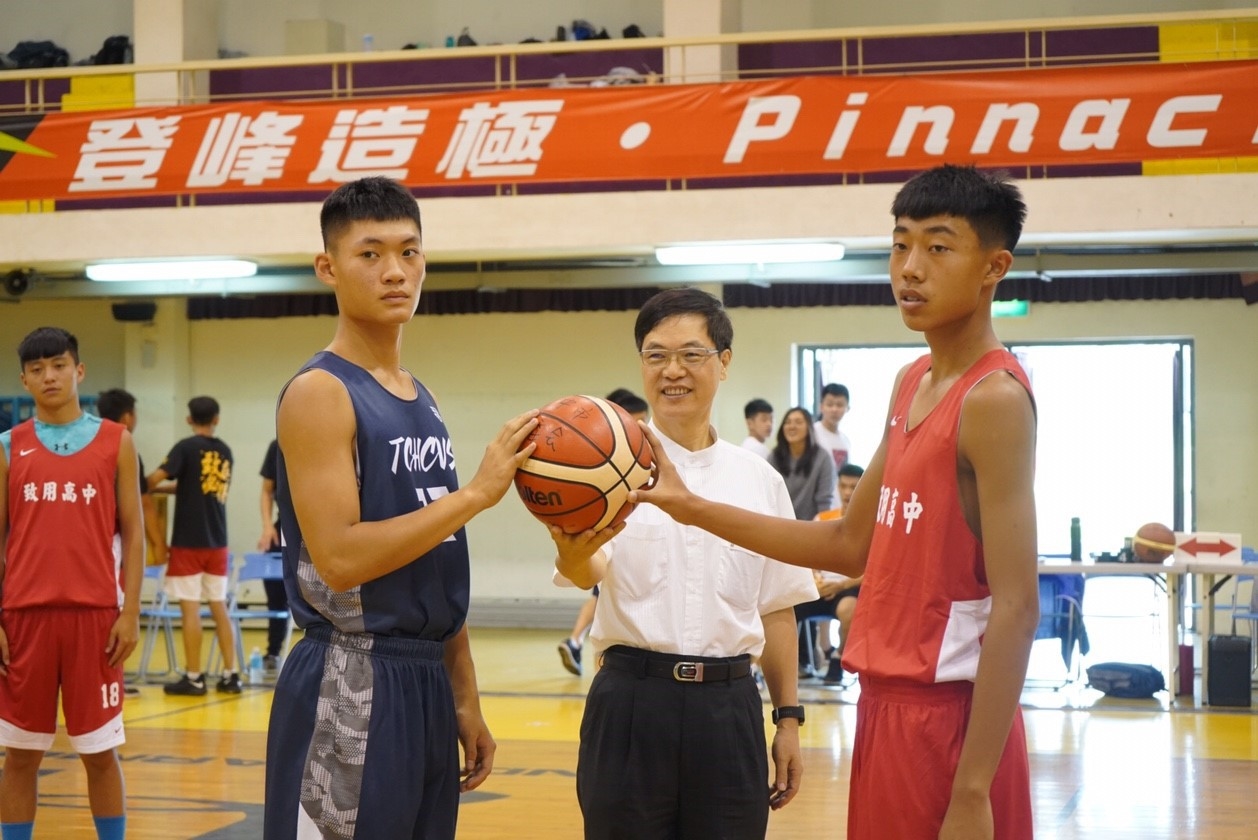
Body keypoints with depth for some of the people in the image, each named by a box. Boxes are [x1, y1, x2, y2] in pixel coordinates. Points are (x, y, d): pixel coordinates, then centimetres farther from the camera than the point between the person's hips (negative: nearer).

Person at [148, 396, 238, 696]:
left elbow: (155, 478, -18)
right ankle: (230, 675, 10)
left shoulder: (186, 447, -8)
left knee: (190, 609, -2)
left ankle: (194, 678, 0)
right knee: (219, 608, 10)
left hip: (188, 541, -5)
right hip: (217, 542, 5)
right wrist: (168, 487, 22)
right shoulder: (225, 451, 9)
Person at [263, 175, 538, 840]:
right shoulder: (319, 392, -11)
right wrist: (478, 492, -20)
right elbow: (339, 559, -21)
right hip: (351, 687, -8)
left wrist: (464, 700, 15)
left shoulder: (422, 400, 14)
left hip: (425, 682, 8)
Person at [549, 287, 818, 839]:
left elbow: (776, 608, 13)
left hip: (729, 705, 3)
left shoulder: (760, 479, 9)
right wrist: (573, 554, -41)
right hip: (632, 701, -2)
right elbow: (591, 571, -17)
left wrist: (788, 718, 10)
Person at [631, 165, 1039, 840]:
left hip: (946, 713, -8)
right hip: (886, 701, 8)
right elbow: (851, 545, 19)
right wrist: (694, 510, 14)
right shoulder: (912, 383, 11)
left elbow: (1015, 610, -20)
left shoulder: (995, 399, -15)